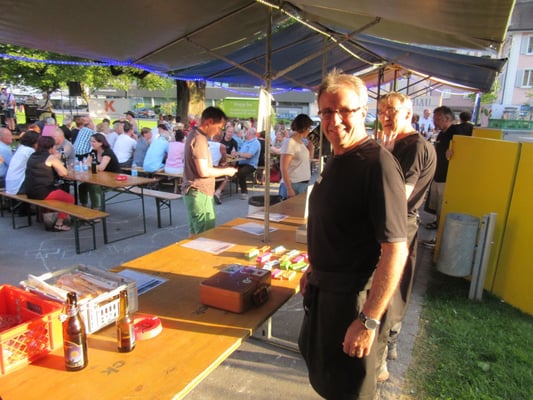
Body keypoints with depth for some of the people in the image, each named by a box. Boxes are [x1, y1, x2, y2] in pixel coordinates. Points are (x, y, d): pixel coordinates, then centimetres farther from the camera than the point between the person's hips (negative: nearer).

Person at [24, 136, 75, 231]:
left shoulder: (33, 156, 14)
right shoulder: (51, 157, -9)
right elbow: (63, 173, -10)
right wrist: (57, 160, 3)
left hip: (29, 191, 8)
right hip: (41, 193, -8)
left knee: (59, 192, 28)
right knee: (70, 198, 4)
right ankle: (59, 224, 3)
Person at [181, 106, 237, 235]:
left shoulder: (195, 134, 15)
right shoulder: (199, 139, -17)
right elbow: (204, 171, -22)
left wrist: (221, 169, 13)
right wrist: (226, 171, -8)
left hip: (197, 192, 10)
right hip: (199, 193, -10)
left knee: (196, 234, 16)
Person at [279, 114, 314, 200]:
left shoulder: (302, 142, 10)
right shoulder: (289, 142, -12)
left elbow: (308, 159, 24)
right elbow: (283, 168, -16)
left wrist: (311, 143, 12)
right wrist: (289, 189, -21)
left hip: (304, 184, 8)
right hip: (293, 185, -8)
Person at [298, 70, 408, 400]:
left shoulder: (377, 163, -24)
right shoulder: (337, 160, 5)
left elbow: (396, 249, -27)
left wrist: (368, 320, -26)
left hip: (352, 295, -9)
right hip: (323, 287, 9)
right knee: (317, 360, 28)